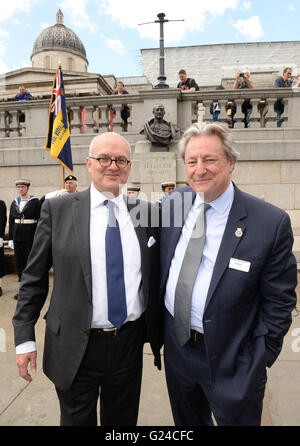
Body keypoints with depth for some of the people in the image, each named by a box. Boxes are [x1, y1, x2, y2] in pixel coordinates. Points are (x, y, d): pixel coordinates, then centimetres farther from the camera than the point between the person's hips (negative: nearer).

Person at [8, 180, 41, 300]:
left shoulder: (35, 202, -4)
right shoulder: (14, 203, 11)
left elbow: (39, 221, -7)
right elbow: (11, 221, 13)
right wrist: (11, 238, 9)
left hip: (30, 237, -5)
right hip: (17, 238, 5)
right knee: (19, 263, 9)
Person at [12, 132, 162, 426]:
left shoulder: (147, 212, -1)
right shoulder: (58, 209, -7)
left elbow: (156, 276, 5)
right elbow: (34, 277, -3)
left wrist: (159, 333, 8)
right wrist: (24, 337, -3)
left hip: (130, 343, 2)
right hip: (75, 347, -2)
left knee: (123, 422, 23)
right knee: (77, 420, 20)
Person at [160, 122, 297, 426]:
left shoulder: (271, 222, -18)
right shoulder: (171, 204, -6)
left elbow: (279, 300, -11)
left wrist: (259, 361, -9)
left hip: (230, 358, -4)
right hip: (176, 346, 5)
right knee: (186, 423, 28)